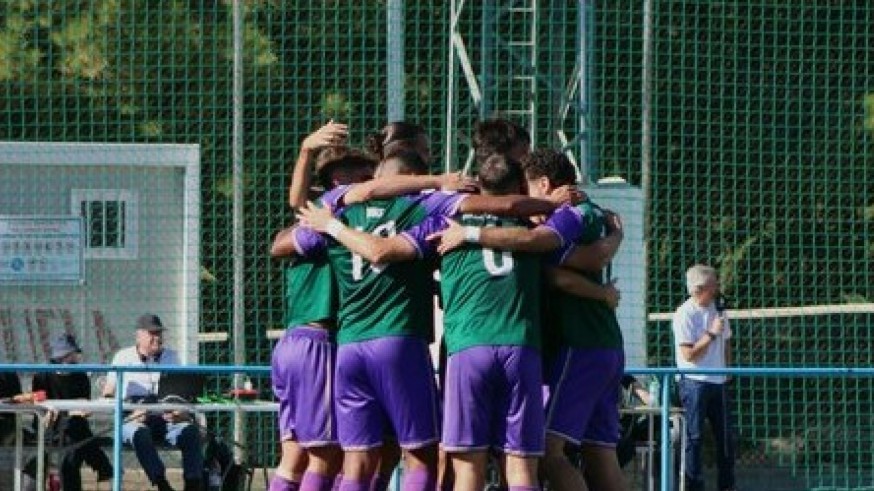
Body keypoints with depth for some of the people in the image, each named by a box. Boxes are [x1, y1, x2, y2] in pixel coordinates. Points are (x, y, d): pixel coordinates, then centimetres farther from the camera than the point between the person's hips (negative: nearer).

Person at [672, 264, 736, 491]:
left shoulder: (717, 309, 8)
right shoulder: (685, 315, -13)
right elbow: (689, 354, -17)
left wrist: (726, 369, 11)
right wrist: (711, 334, -19)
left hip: (718, 382, 7)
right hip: (695, 381, -7)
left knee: (726, 436, 9)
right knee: (694, 437, -4)